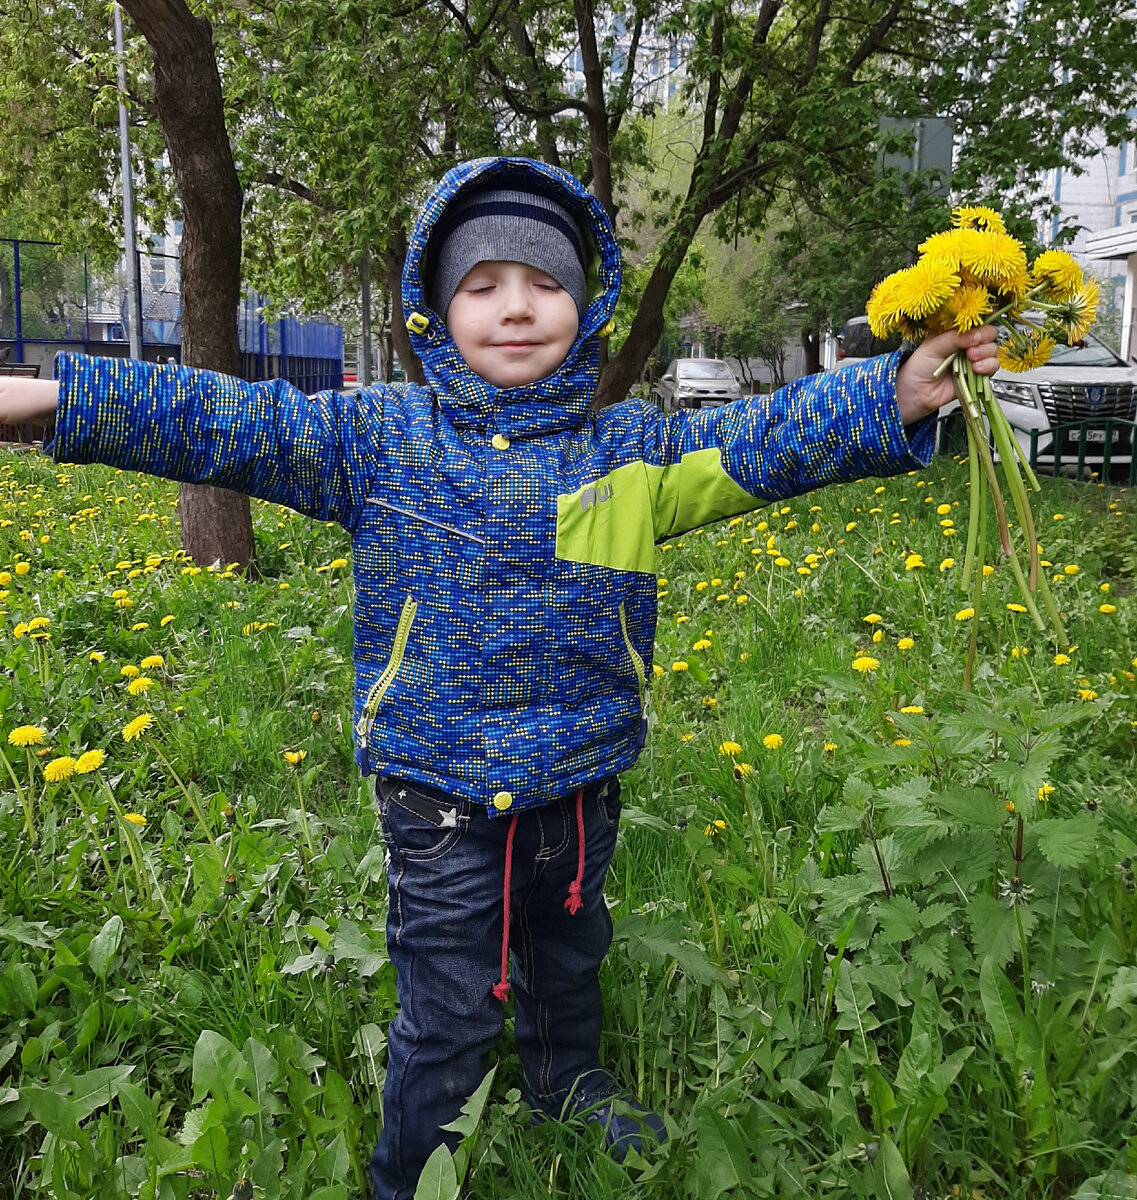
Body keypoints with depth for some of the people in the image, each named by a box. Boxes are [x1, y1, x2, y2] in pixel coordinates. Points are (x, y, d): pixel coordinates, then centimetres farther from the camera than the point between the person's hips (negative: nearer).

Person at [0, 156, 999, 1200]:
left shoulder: (631, 448, -2)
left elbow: (766, 440, -7)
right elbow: (225, 421, -8)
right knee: (451, 1013, 10)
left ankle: (572, 1089, 59)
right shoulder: (380, 435, -5)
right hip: (440, 795, -2)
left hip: (578, 785, 3)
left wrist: (898, 397, -21)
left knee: (567, 962, 27)